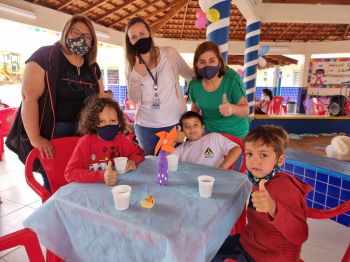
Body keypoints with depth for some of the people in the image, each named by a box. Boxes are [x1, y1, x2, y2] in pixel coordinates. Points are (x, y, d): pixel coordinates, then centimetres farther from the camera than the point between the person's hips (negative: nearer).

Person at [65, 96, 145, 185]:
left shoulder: (119, 138, -2)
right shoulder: (86, 142, -14)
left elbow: (139, 152, 10)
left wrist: (132, 160, -11)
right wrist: (102, 176, -30)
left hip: (117, 185, 3)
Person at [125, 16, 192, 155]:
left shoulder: (170, 53, -5)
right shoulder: (133, 65, 4)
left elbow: (191, 75, 8)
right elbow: (134, 99, -3)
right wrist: (136, 75, -16)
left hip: (173, 123, -2)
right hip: (145, 126, 3)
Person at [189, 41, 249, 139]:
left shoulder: (232, 78, -24)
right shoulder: (194, 83, -13)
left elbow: (246, 109, -26)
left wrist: (232, 108, -46)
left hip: (235, 133, -2)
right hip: (208, 132, 3)